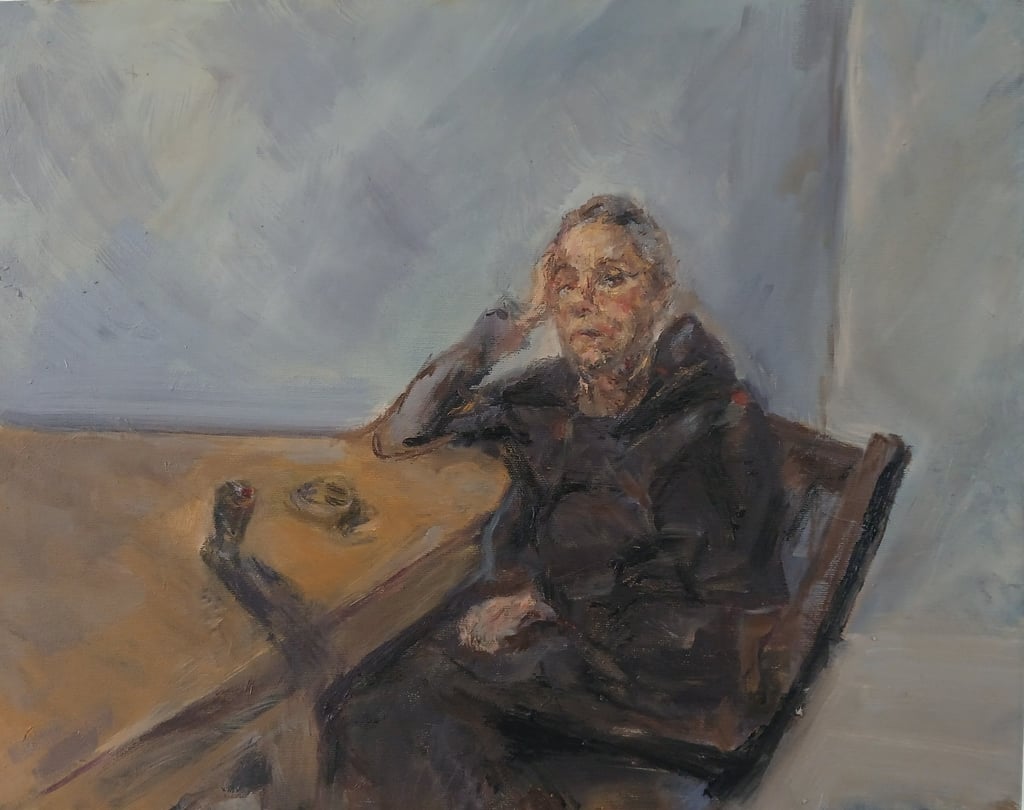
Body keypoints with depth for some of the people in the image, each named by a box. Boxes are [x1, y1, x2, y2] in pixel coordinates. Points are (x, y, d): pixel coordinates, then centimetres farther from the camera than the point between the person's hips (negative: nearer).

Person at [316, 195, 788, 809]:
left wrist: (551, 607, -16)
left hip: (647, 663, -5)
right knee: (367, 706, -20)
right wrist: (484, 344, -2)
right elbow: (395, 439, 10)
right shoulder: (547, 395, 8)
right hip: (530, 615, 5)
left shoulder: (721, 417, -6)